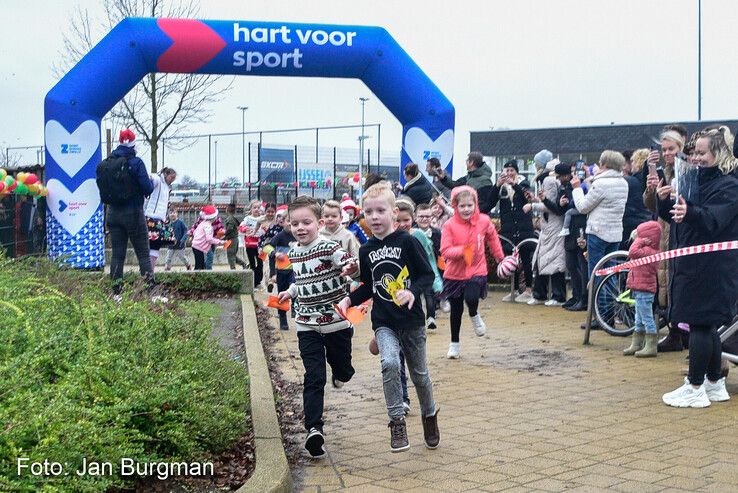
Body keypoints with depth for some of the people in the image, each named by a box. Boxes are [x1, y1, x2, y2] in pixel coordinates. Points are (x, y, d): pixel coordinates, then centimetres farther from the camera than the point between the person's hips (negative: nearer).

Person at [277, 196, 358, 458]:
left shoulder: (328, 247, -13)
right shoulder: (294, 253, 7)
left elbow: (349, 264, -28)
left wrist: (351, 267, -48)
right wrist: (289, 293, 13)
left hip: (336, 321, -3)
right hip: (307, 325, 3)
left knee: (343, 370, 14)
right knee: (314, 377, -6)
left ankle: (339, 374, 50)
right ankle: (314, 429, -12)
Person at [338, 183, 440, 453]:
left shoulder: (407, 242, -10)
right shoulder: (366, 251, 4)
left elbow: (428, 274, -8)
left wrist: (412, 292, -25)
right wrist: (350, 299, -1)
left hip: (411, 319, -2)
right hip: (383, 321, 2)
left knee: (419, 373, 12)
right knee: (389, 363, -24)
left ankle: (429, 414, 39)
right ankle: (397, 421, -11)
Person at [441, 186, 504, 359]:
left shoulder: (484, 221, -6)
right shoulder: (450, 225, -13)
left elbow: (492, 238, 14)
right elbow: (445, 250, -16)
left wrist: (500, 257, 24)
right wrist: (462, 250, -32)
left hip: (477, 271, 0)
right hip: (455, 273, 0)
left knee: (471, 298, -25)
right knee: (456, 310, 11)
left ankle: (475, 316, 13)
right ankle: (454, 343, 29)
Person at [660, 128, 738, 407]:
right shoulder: (698, 180, 15)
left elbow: (712, 219, -25)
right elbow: (675, 216, 15)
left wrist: (689, 212, -44)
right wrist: (664, 201, -5)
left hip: (711, 267, -8)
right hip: (693, 265, 8)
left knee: (699, 324, -6)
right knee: (707, 326, 14)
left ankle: (695, 388, 0)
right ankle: (714, 384, 24)